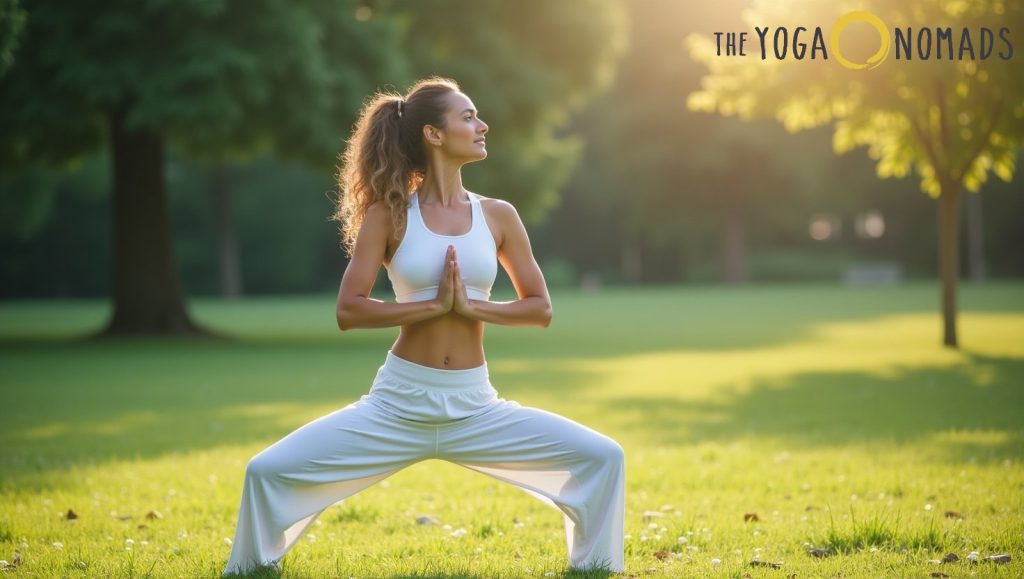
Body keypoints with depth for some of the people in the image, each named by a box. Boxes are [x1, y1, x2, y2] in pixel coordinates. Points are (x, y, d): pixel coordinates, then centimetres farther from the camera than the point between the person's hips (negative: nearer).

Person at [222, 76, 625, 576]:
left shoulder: (497, 216, 3)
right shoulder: (390, 215, -3)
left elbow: (540, 308, 5)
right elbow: (349, 310, -9)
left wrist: (470, 307, -11)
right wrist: (435, 305, -16)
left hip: (476, 407, 2)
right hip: (397, 403, -2)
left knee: (603, 458, -11)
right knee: (267, 471, -13)